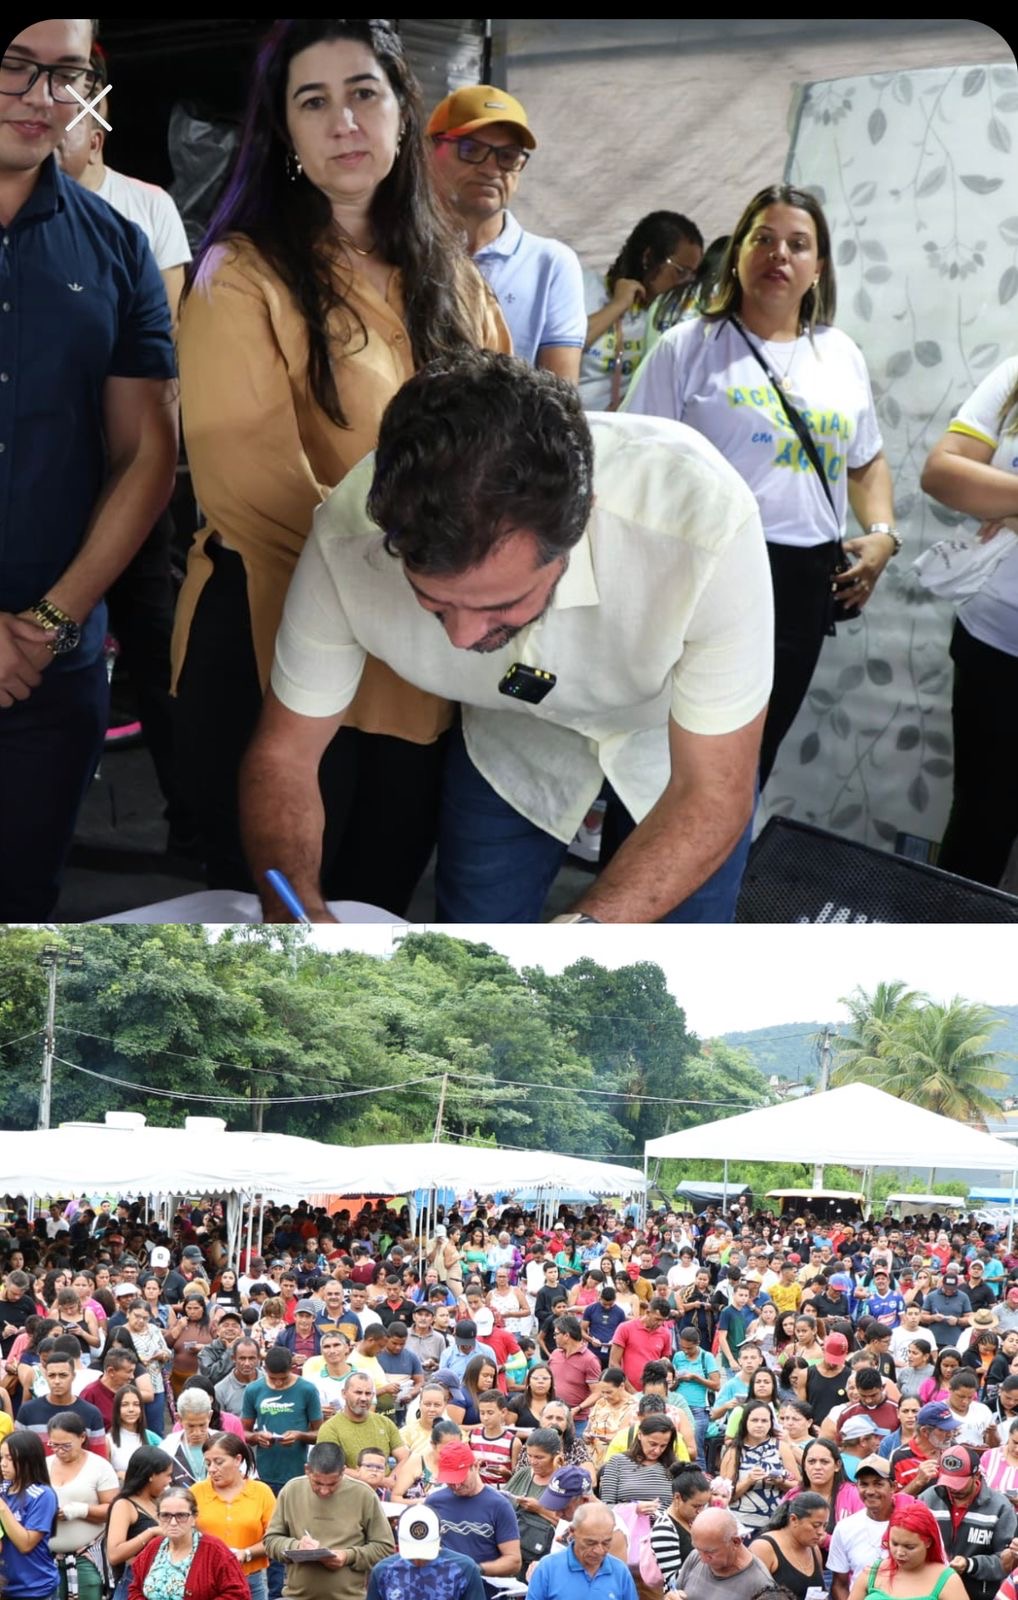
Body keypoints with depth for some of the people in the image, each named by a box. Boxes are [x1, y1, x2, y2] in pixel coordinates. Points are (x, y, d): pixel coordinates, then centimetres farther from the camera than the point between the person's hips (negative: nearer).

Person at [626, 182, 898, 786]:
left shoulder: (843, 357, 14)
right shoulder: (689, 347, 0)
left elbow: (868, 461, 24)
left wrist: (883, 533, 6)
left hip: (805, 583, 4)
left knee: (753, 758, 12)